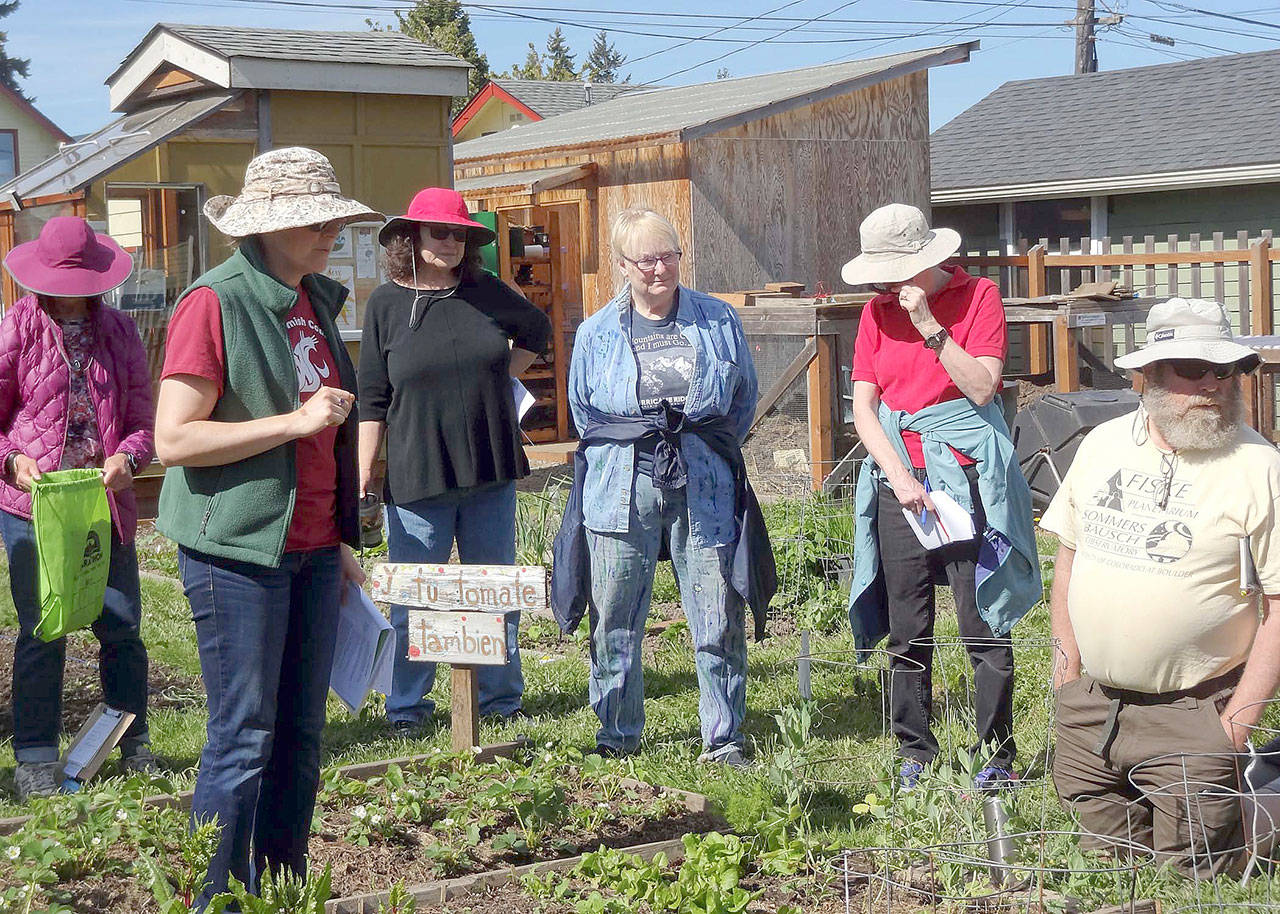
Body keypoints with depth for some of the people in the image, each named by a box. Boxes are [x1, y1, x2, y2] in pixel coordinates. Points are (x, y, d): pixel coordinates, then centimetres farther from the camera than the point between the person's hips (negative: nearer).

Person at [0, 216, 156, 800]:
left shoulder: (119, 330, 8)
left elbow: (141, 419, 7)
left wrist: (127, 458, -13)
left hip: (105, 504, 3)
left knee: (122, 626, 5)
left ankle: (134, 744, 22)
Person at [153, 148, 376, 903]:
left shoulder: (317, 301, 12)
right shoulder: (216, 303, -12)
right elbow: (174, 439, -18)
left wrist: (343, 542, 20)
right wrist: (296, 421, -20)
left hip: (312, 551, 7)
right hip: (239, 553, -7)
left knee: (301, 734, 11)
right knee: (244, 739, -3)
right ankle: (217, 898, 9)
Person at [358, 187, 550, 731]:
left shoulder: (487, 293, 4)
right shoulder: (386, 305, -2)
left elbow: (537, 329, 24)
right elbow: (372, 399, -1)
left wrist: (499, 376, 10)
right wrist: (365, 471, -6)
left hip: (491, 472, 3)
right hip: (416, 477, -3)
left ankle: (500, 698, 23)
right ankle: (407, 706, 15)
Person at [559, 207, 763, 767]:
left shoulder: (718, 321, 7)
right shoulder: (597, 333, 8)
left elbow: (744, 397, 17)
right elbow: (583, 413, 19)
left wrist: (709, 450, 12)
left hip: (704, 489, 0)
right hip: (621, 491, 1)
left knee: (718, 623, -2)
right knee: (615, 622, 5)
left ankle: (723, 740, 9)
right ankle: (616, 736, 20)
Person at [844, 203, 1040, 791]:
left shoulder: (977, 296, -2)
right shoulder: (878, 311, 9)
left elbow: (982, 388, -12)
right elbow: (863, 407, 5)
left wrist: (928, 324, -16)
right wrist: (899, 476, -8)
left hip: (964, 478, -4)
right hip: (898, 480, 4)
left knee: (983, 624, -4)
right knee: (907, 632, 6)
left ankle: (997, 754, 6)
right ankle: (915, 754, 16)